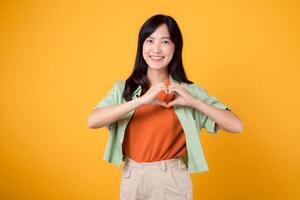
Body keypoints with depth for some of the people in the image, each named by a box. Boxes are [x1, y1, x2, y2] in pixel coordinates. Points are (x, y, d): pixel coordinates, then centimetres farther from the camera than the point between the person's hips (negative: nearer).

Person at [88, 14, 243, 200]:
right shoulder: (123, 88, -3)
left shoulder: (189, 90, -7)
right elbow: (92, 121, -19)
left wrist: (194, 102, -21)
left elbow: (236, 126, -10)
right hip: (132, 179, 2)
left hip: (172, 180, -1)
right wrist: (141, 100, -26)